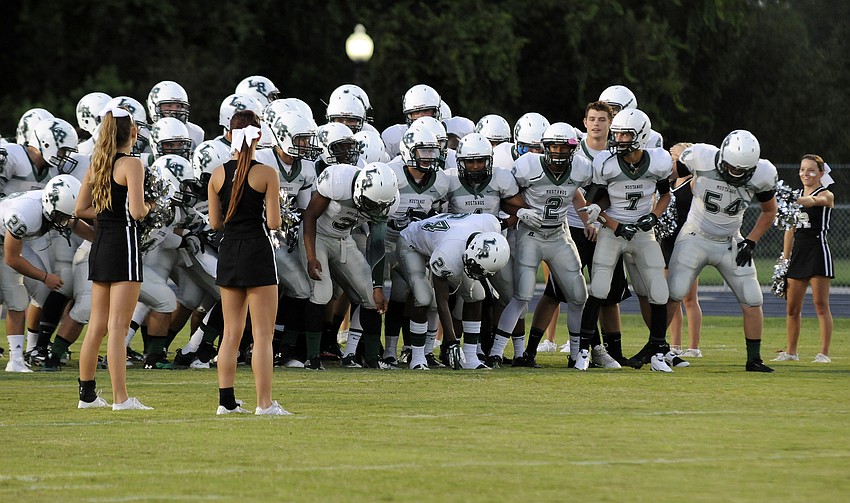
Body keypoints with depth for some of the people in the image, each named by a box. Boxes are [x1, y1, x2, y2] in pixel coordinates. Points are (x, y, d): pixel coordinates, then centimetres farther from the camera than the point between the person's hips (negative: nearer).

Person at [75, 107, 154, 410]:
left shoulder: (97, 164, 10)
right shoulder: (131, 164, -12)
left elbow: (81, 210, 14)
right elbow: (137, 211, -20)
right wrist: (147, 207, 1)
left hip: (100, 247, 8)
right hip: (124, 243, -8)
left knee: (97, 326, 14)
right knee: (118, 328, -8)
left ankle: (87, 395, 19)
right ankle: (121, 398, -8)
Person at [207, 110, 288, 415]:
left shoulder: (218, 175, 2)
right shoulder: (267, 174, -10)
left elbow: (215, 222, 5)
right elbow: (274, 222, -12)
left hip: (228, 253, 5)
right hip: (258, 252, -5)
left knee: (231, 333, 13)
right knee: (263, 334, -2)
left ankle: (226, 401, 12)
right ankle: (264, 403, -6)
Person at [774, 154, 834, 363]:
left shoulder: (826, 195, -4)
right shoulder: (797, 195, 14)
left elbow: (813, 201, -29)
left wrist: (792, 200, -49)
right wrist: (785, 259, 12)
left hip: (818, 250, -6)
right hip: (798, 252, 6)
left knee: (821, 306, -6)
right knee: (792, 308, 7)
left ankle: (824, 352, -4)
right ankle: (791, 352, 15)